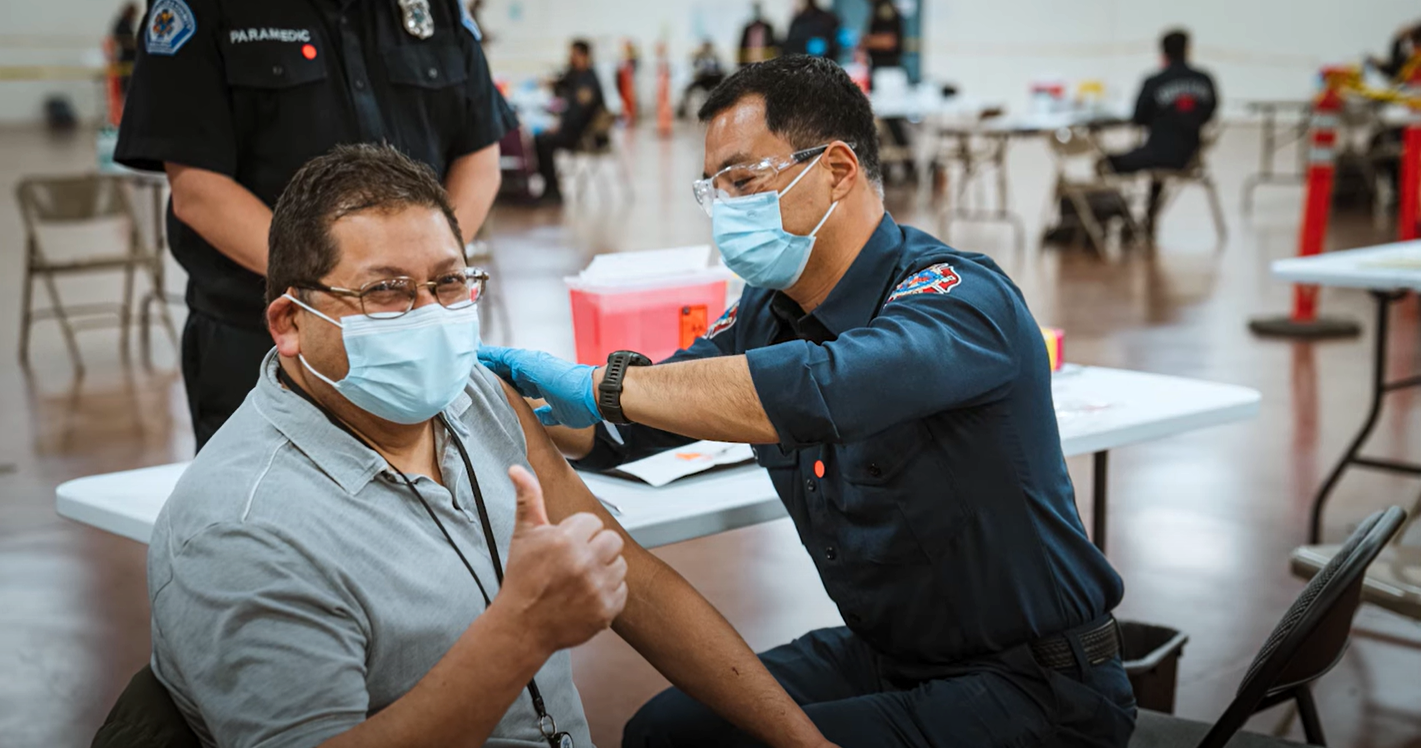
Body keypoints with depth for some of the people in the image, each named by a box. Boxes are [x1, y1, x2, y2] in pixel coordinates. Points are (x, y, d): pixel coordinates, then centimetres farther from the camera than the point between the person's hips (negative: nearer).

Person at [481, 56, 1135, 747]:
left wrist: (603, 383, -35)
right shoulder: (765, 314, 2)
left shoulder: (961, 296, -23)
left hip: (1035, 688, -7)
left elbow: (817, 391, -43)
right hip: (881, 654, 7)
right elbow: (611, 431, 9)